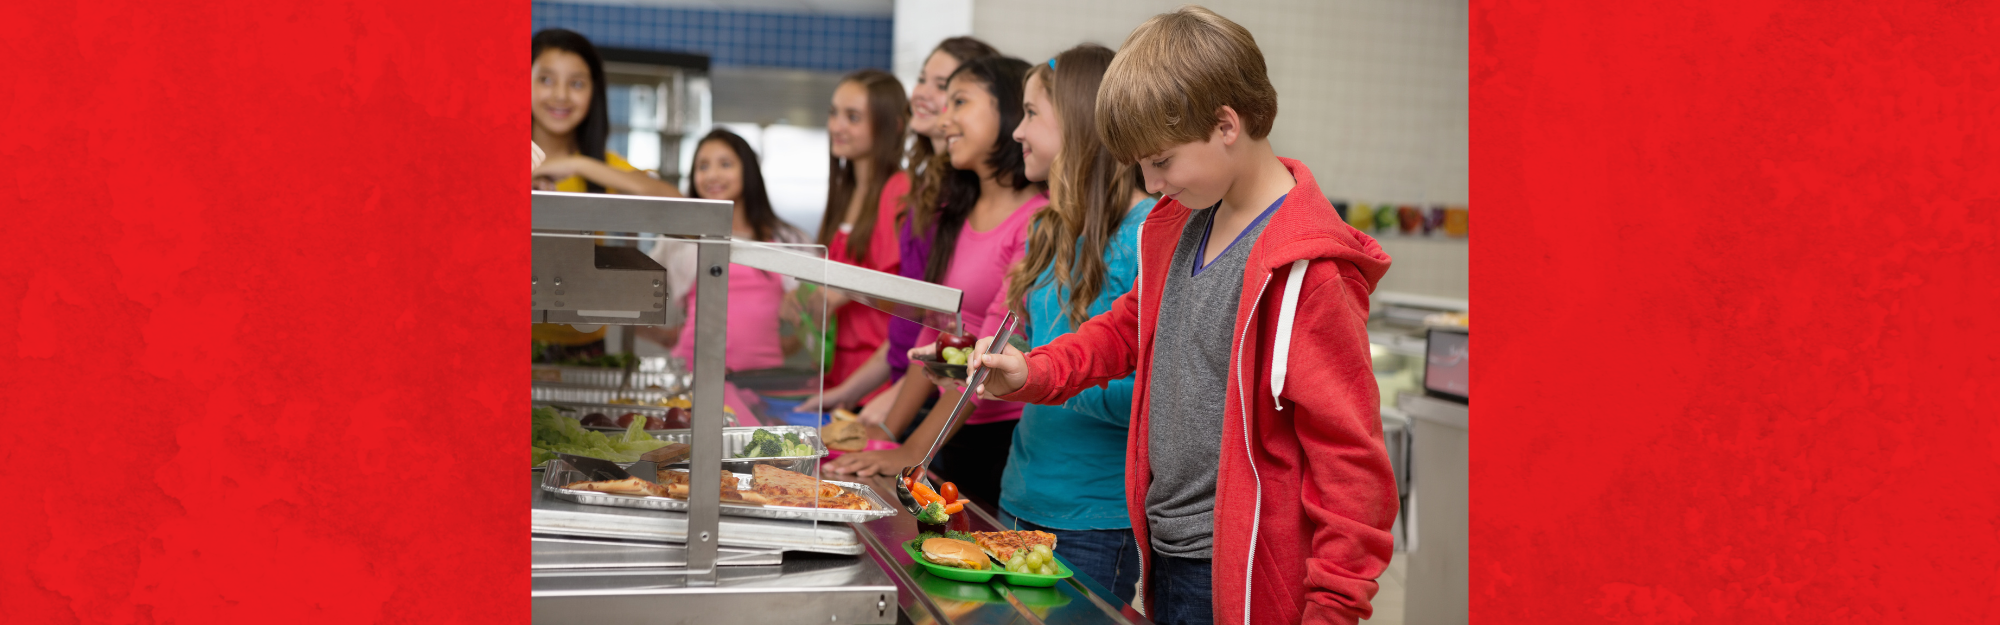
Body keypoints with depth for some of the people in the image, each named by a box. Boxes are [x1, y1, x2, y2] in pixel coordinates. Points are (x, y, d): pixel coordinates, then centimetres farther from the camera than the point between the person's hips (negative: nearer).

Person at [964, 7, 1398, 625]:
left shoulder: (1306, 270, -18)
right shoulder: (1179, 226, 9)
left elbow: (1347, 452, -18)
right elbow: (1132, 326, 26)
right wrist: (1033, 372, 9)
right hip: (1164, 558, 8)